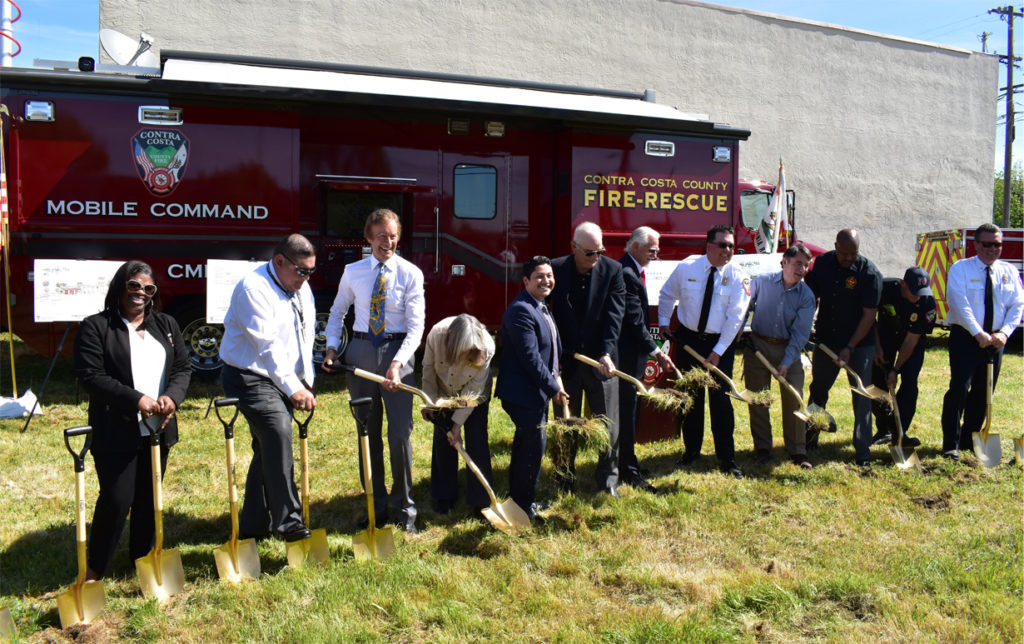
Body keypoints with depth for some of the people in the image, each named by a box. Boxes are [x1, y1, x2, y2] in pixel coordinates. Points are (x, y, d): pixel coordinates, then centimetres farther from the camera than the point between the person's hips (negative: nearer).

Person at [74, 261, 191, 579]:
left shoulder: (167, 325, 11)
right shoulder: (96, 327, -5)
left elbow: (183, 368, 8)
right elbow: (90, 375, -13)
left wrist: (172, 397, -12)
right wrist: (135, 399, -21)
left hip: (157, 430, 5)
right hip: (115, 433, -5)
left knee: (149, 498, 15)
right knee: (116, 500, -4)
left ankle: (142, 559, 30)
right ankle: (96, 569, 15)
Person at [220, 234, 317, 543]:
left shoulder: (302, 289, 10)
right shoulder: (253, 287, -17)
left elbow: (305, 337, 18)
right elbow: (268, 345, -25)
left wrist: (306, 382, 10)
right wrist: (293, 387, -30)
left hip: (285, 380, 9)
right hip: (251, 378, -8)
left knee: (269, 448, 11)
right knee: (278, 434, -24)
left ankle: (253, 525, 21)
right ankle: (288, 521, -20)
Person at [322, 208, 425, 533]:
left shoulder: (410, 273, -3)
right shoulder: (353, 272, 6)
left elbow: (416, 325, -9)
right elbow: (337, 311, 18)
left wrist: (397, 362, -22)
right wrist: (332, 346, 2)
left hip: (398, 350, -3)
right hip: (360, 351, 3)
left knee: (400, 433, -6)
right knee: (368, 433, 9)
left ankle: (403, 507, 11)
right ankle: (376, 505, 22)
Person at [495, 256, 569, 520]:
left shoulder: (541, 308, 13)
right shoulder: (521, 310, -21)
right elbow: (530, 357, -24)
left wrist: (554, 382, 13)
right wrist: (553, 388, -18)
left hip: (536, 391, 11)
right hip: (523, 392, -11)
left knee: (526, 444, 19)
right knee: (534, 444, -5)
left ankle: (519, 497, 33)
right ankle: (525, 506, 9)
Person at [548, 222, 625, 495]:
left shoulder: (612, 270, -4)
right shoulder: (556, 269, -5)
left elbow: (614, 315, -9)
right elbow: (549, 315, -2)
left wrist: (607, 353, -20)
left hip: (600, 360, 0)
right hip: (566, 360, 0)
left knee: (608, 423, 6)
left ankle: (608, 478, 22)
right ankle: (565, 479, 26)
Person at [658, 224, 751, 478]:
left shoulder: (738, 276, -8)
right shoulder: (686, 267, -3)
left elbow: (735, 317, -10)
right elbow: (666, 295, 13)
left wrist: (718, 351, -14)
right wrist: (663, 323, 4)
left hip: (720, 345, -1)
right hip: (687, 340, 2)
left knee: (720, 400, -2)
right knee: (690, 397, 10)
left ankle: (727, 460, 7)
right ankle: (691, 451, 25)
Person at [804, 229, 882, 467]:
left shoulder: (869, 273, -15)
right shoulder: (822, 263, -4)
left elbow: (869, 315, -14)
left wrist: (850, 348, -19)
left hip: (859, 343, -4)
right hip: (826, 340, 4)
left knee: (861, 396, -2)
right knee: (817, 390, 14)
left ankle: (863, 450, 6)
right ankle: (809, 438, 32)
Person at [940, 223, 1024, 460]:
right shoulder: (961, 269, -4)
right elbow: (959, 304, -14)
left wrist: (1004, 332, -12)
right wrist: (979, 333, -22)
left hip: (996, 340, 5)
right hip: (965, 337, -4)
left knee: (984, 392, 9)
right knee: (959, 388, -13)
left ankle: (969, 439, 22)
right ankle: (951, 444, -6)